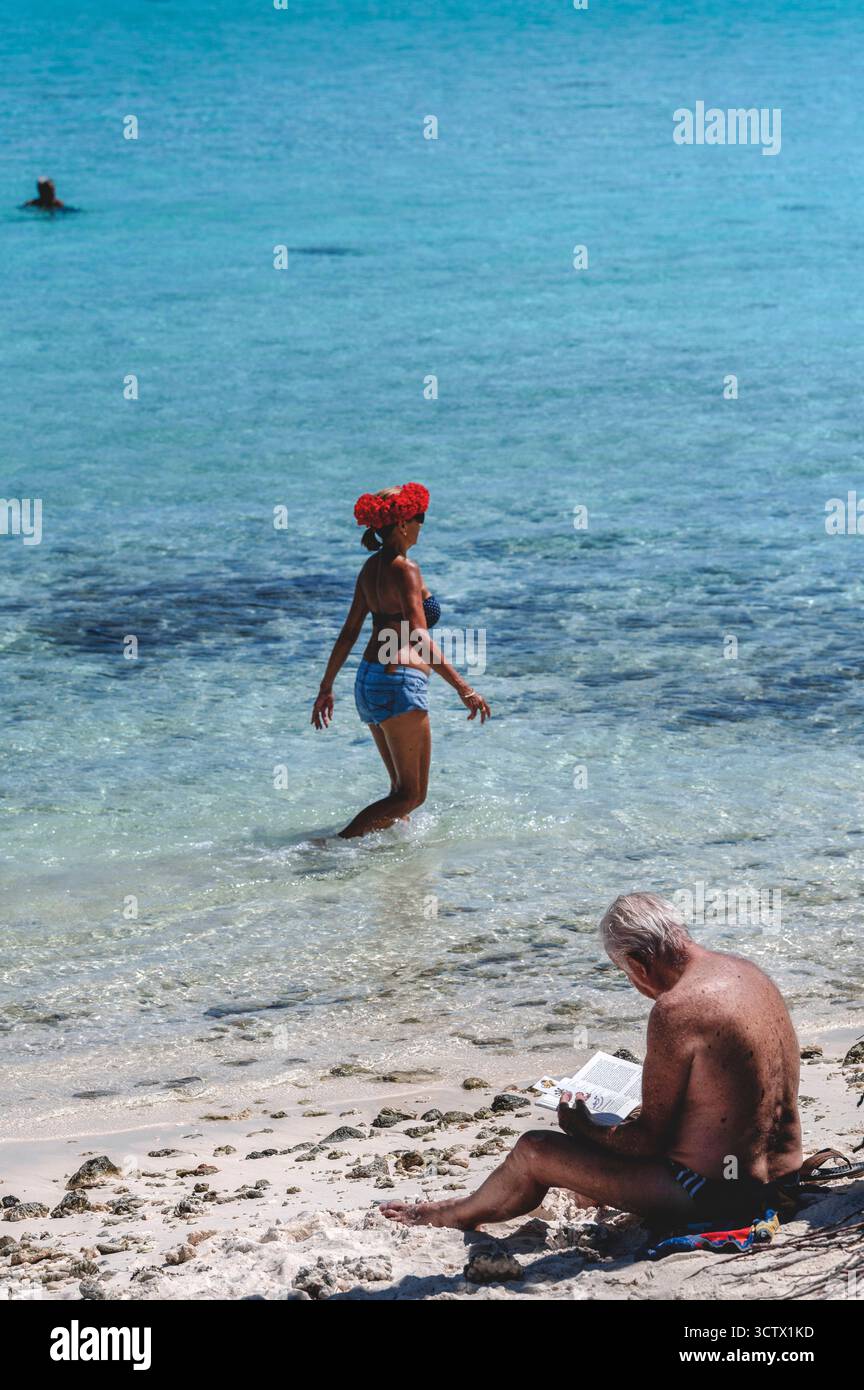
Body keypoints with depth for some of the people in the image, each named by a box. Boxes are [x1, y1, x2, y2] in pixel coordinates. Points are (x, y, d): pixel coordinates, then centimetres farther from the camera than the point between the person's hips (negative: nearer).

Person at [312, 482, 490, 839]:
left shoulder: (372, 567, 13)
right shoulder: (404, 568, -12)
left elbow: (349, 632, 16)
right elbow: (419, 638, -21)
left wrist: (327, 687, 21)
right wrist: (463, 688, -23)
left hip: (367, 680, 9)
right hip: (399, 681, -9)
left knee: (402, 791, 19)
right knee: (411, 796, -4)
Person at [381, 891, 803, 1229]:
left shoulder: (675, 1009, -23)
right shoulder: (745, 969, 4)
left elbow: (649, 1138, -16)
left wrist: (586, 1129, 2)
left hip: (718, 1197, -9)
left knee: (533, 1151, 6)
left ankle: (454, 1217, 33)